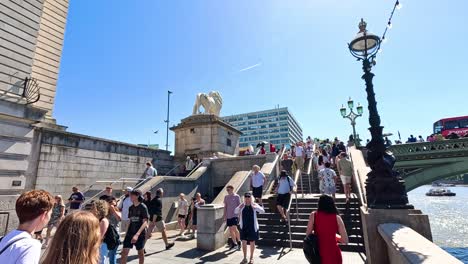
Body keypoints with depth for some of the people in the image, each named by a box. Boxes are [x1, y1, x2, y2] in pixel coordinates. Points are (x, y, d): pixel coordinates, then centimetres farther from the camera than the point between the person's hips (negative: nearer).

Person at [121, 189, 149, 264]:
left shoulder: (143, 207, -13)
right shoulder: (131, 207, 5)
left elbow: (145, 222, -19)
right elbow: (130, 221, 15)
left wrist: (137, 234, -29)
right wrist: (127, 232, 15)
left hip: (140, 234, -5)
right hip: (130, 233, 5)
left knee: (140, 252, 10)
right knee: (124, 252, 0)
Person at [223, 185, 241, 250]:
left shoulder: (237, 196, -3)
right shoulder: (226, 197, 9)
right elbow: (225, 207, 13)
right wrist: (225, 216, 12)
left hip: (235, 215, -5)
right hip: (228, 216, 5)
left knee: (234, 229, -14)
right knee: (230, 230, 9)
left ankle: (239, 241, 7)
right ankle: (234, 243, 23)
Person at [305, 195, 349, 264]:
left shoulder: (313, 215, -6)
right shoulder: (337, 217, -5)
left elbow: (308, 235, -2)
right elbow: (345, 241, -3)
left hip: (319, 255, 0)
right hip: (334, 256, 1)